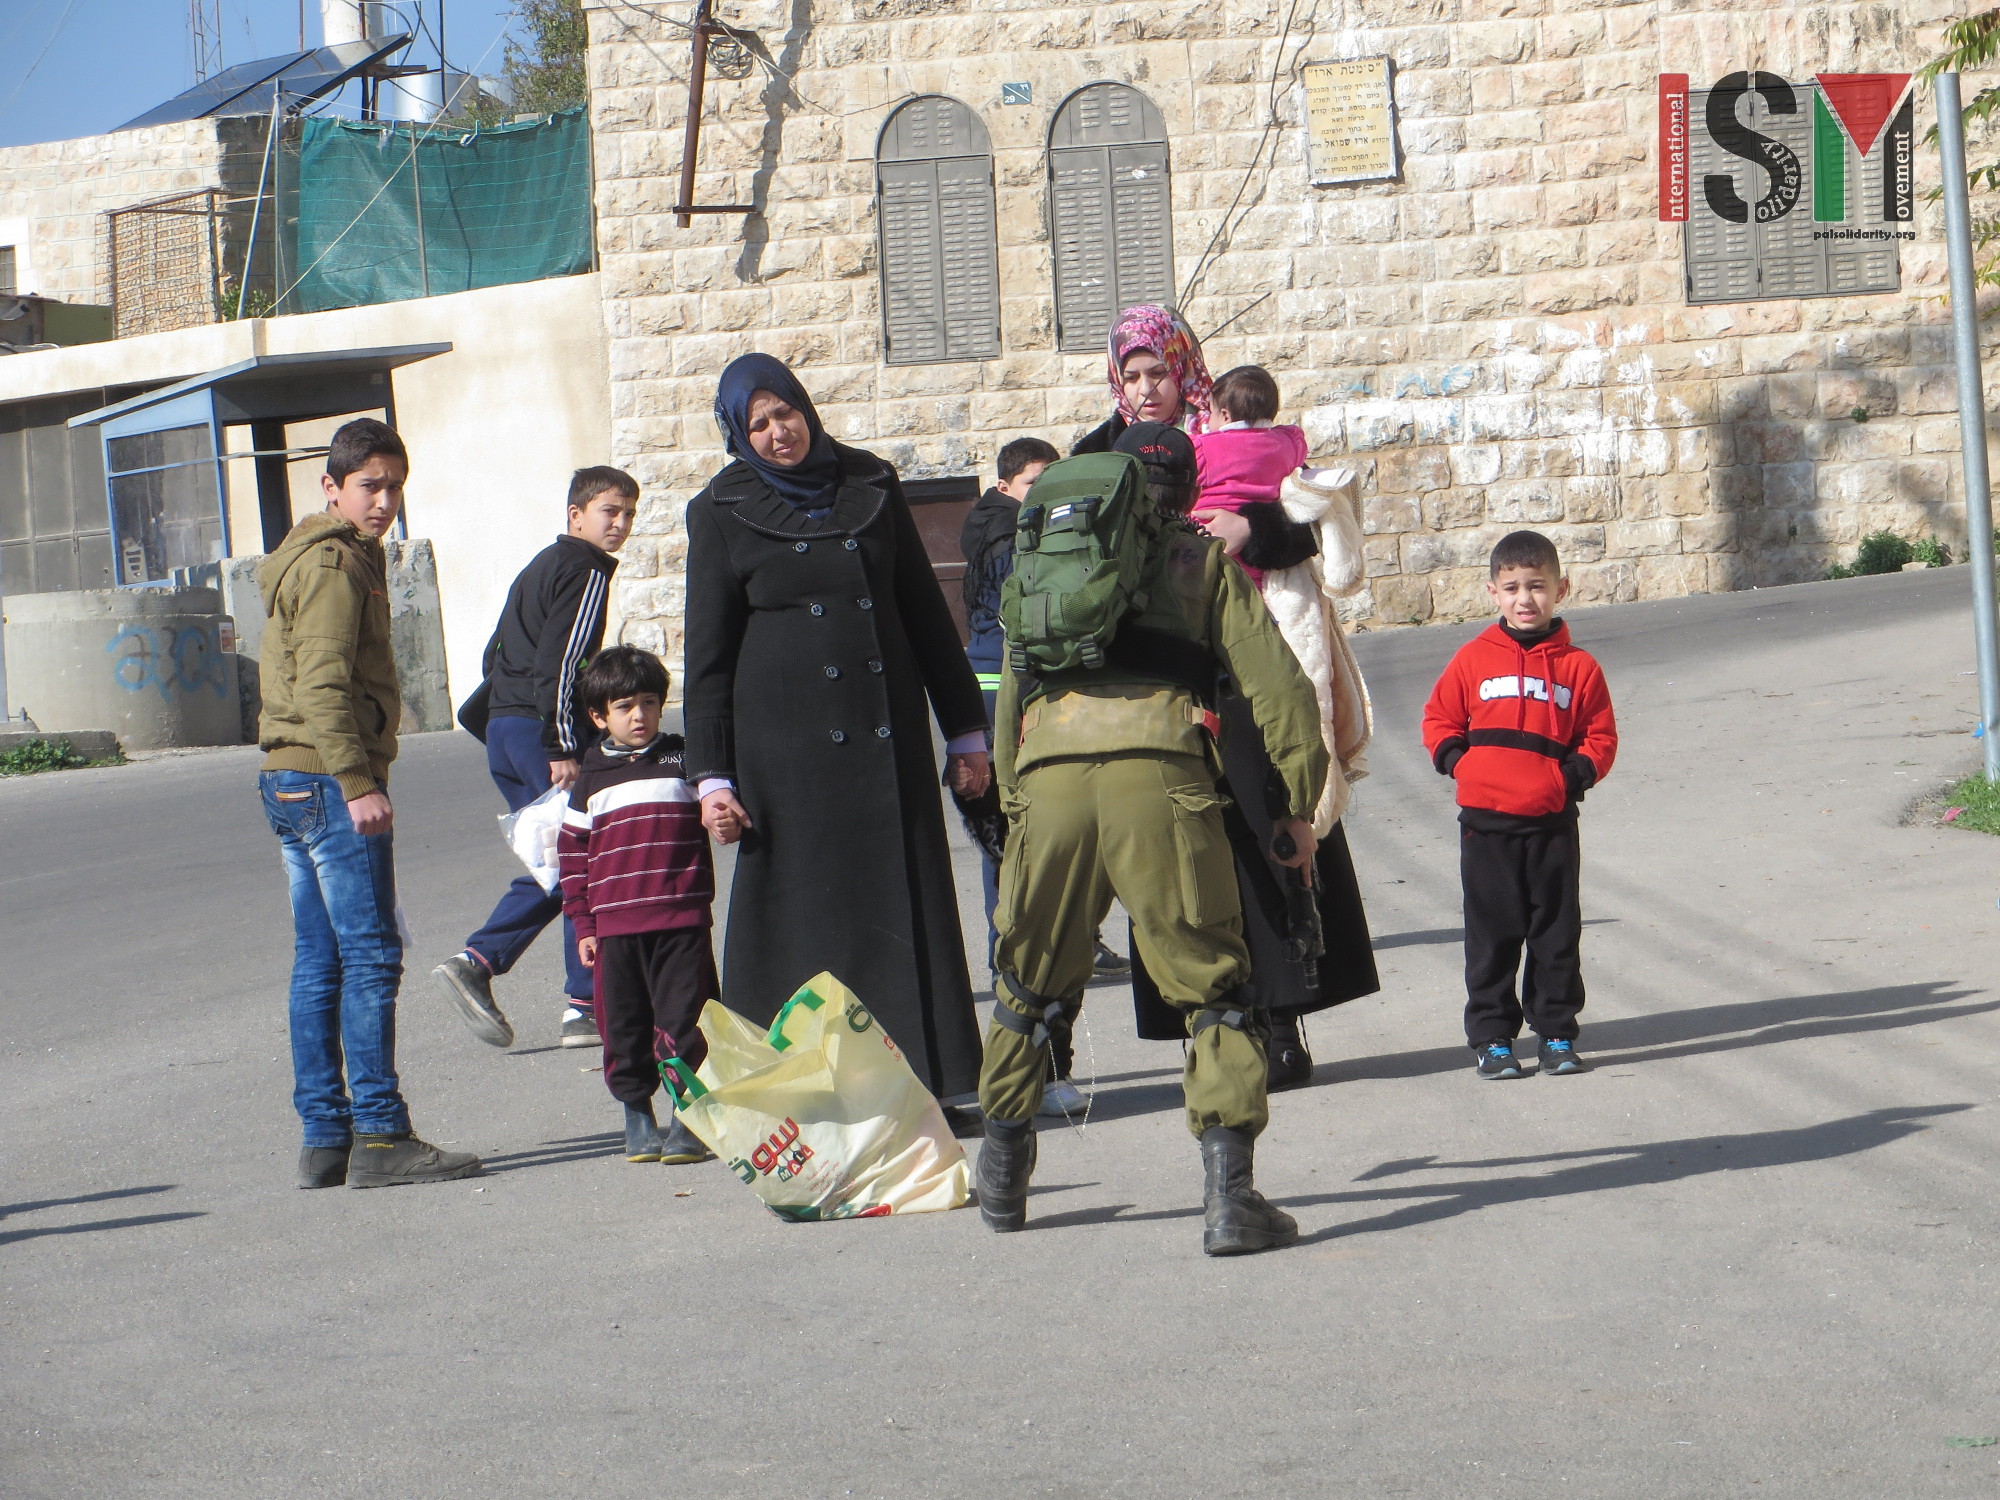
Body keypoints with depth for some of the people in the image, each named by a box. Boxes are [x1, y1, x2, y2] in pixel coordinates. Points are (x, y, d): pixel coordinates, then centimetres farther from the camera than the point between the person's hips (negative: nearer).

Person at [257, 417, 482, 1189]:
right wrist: (357, 783, -25)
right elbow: (323, 683, -20)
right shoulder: (335, 563, -11)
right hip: (329, 779, -10)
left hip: (289, 780, 10)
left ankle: (325, 1136, 11)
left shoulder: (309, 558, 21)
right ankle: (379, 1137, -11)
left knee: (319, 964, 9)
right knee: (370, 958, -10)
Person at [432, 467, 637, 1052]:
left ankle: (475, 961, 0)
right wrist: (562, 749, -20)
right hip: (542, 733, -9)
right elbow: (559, 662, -18)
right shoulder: (586, 571, -7)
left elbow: (496, 652, 23)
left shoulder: (540, 566, 22)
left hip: (504, 733, 9)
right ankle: (584, 1008, -2)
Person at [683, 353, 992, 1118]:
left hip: (887, 730, 3)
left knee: (905, 904, 1)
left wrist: (965, 731, 11)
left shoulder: (870, 486, 9)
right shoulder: (723, 514, 2)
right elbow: (708, 655, 1)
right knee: (806, 911, -3)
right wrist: (711, 776, -5)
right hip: (788, 737, -3)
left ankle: (927, 1083, 5)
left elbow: (925, 610, 13)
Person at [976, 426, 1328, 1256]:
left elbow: (1010, 696, 27)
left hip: (1049, 775, 3)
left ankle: (1002, 1175, 32)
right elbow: (1278, 684, 10)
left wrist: (1015, 803, 33)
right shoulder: (1205, 562, 21)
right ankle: (1229, 1194, -7)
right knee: (1216, 989, 3)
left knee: (1030, 980, 21)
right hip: (1160, 771, -3)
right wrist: (1300, 805, 14)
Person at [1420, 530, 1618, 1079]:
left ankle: (1557, 1033, 17)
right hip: (1486, 822, 0)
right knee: (1492, 934, 5)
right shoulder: (1474, 659, 4)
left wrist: (1577, 772, -8)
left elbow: (1601, 735, 8)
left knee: (1557, 932, 6)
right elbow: (1439, 718, 11)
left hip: (1553, 823, 0)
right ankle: (1492, 1037, 13)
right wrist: (1457, 761, -4)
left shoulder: (1577, 666, 4)